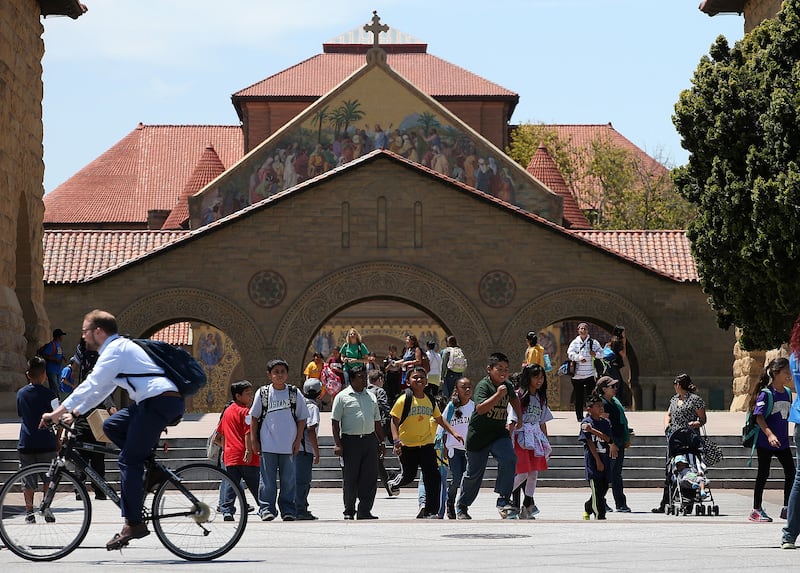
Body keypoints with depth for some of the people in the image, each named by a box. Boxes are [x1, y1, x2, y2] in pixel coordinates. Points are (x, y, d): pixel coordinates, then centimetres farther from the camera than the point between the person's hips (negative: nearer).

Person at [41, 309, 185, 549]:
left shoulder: (116, 349, -6)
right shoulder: (120, 347, 25)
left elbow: (91, 385, -12)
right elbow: (100, 389, 29)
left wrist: (58, 412, -10)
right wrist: (75, 413, 25)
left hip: (161, 401, -10)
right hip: (155, 401, 10)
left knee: (129, 460, -8)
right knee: (111, 427, 15)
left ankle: (134, 523, -10)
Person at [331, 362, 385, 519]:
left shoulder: (371, 396, 16)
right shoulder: (342, 397, 1)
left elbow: (377, 422, 22)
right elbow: (335, 422, -2)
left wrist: (381, 442, 17)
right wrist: (337, 444, -10)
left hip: (370, 440, 4)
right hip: (350, 440, -4)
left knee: (370, 477, -1)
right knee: (350, 478, 0)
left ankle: (365, 511, 5)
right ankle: (349, 511, 9)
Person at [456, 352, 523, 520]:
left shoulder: (507, 386, 4)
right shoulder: (483, 385, -16)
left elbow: (514, 399, 29)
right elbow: (480, 409, -32)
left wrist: (519, 418, 25)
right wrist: (498, 394, -36)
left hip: (499, 433, 4)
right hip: (479, 435, -4)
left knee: (509, 459, -24)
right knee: (474, 473, 6)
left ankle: (503, 500, -17)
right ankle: (461, 506, 27)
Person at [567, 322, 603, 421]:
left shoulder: (593, 342, 7)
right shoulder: (574, 343, 5)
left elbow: (602, 353, 6)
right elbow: (570, 354, -9)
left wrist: (596, 354, -16)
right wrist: (579, 358, -25)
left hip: (590, 375, -1)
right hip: (577, 375, 1)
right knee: (579, 397, 6)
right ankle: (579, 416, 15)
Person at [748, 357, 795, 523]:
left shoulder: (787, 393, 9)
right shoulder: (766, 393, -13)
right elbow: (759, 416, -19)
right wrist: (769, 434, -30)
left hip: (782, 442, 7)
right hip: (765, 441, -7)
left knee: (790, 473, 4)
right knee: (763, 474, 0)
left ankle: (786, 509, 14)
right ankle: (756, 510, 9)